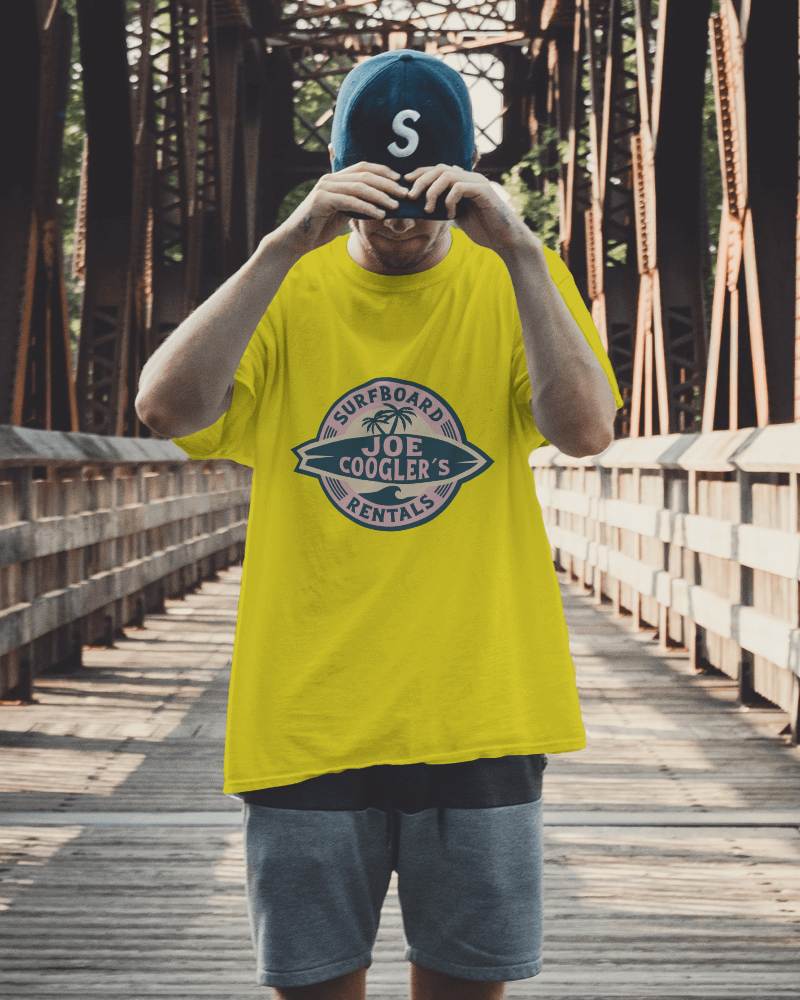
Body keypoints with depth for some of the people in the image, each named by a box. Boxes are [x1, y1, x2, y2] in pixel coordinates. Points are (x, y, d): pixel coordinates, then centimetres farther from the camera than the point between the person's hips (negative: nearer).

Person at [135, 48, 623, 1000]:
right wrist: (287, 244, -23)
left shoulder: (516, 280, 2)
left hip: (477, 703, 0)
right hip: (309, 707, 0)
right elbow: (166, 406, -16)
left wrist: (519, 250, -23)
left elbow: (586, 429, -16)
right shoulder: (290, 289, 2)